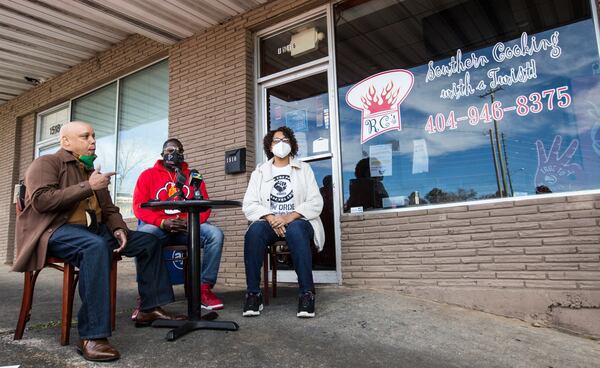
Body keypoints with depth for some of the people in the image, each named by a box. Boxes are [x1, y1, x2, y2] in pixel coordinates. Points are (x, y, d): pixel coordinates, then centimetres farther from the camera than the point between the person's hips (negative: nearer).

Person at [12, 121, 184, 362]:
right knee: (96, 246, -40)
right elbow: (41, 200, -18)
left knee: (148, 241, 0)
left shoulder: (92, 171, 23)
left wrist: (119, 229, -1)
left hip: (94, 230, 8)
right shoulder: (45, 163, 1)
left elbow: (108, 209, 20)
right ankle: (91, 337, -39)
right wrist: (88, 187, -18)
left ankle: (150, 308, 4)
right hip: (55, 229, -8)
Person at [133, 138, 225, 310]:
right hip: (157, 227, -1)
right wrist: (163, 223, -17)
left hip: (188, 227, 2)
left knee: (215, 234, -25)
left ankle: (205, 287, -17)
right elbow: (139, 206, -1)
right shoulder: (148, 175, 11)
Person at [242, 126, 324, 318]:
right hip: (269, 222, 1)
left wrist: (289, 217, -17)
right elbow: (249, 205, 2)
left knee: (295, 230, -37)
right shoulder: (259, 172, 14)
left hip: (298, 222, -1)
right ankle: (253, 293, -26)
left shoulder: (304, 169, 11)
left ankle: (307, 293, -31)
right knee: (255, 230, -33)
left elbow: (316, 203, -1)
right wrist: (271, 217, -17)